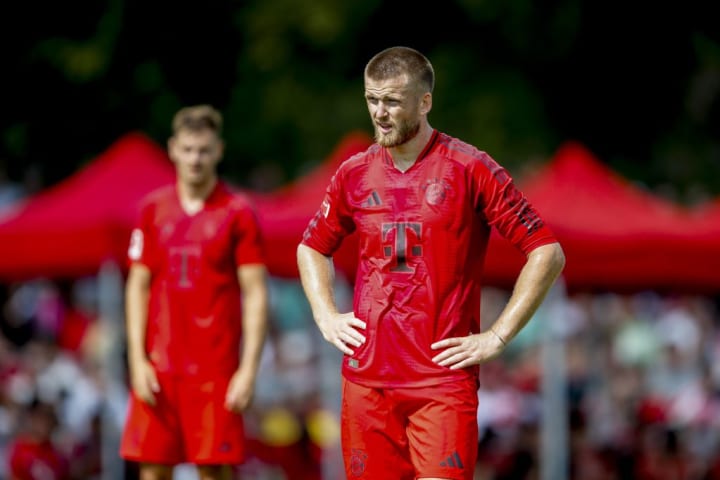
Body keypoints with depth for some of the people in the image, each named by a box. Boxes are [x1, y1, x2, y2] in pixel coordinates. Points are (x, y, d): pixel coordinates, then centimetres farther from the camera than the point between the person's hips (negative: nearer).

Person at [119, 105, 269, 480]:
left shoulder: (238, 212, 0)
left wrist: (249, 369, -10)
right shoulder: (153, 209, 9)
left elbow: (255, 294, -3)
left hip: (215, 370, -3)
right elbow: (138, 287, 11)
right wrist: (138, 360, 1)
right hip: (158, 369, 3)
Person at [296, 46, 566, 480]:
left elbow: (548, 253, -5)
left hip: (445, 378, -4)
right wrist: (326, 317, 11)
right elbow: (313, 248, 28)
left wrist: (498, 337, -8)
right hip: (367, 375, 4)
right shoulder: (354, 175, 9)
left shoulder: (469, 169, -5)